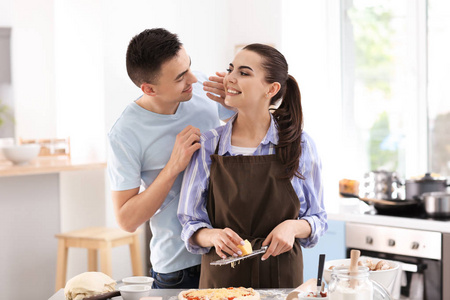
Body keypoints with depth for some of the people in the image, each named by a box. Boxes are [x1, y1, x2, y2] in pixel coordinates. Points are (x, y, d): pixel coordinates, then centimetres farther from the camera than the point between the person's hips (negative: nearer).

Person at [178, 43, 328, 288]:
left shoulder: (299, 145, 0)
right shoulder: (207, 145, 1)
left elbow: (317, 219, 9)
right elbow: (191, 224, 4)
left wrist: (294, 227, -11)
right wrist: (213, 236, -16)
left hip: (282, 277, -1)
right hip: (221, 278, 1)